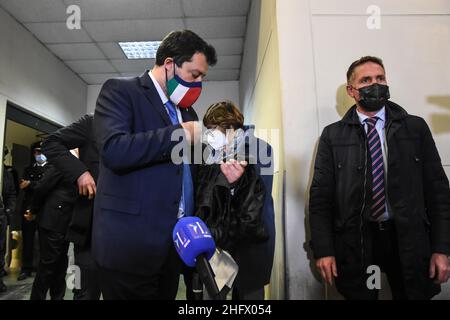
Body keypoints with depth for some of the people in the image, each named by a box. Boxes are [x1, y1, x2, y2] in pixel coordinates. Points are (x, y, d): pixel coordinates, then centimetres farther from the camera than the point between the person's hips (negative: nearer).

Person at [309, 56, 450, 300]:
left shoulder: (416, 128, 5)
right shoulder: (333, 135, 0)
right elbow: (320, 194, -3)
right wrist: (323, 250, -8)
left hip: (409, 240, 2)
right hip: (354, 241, -1)